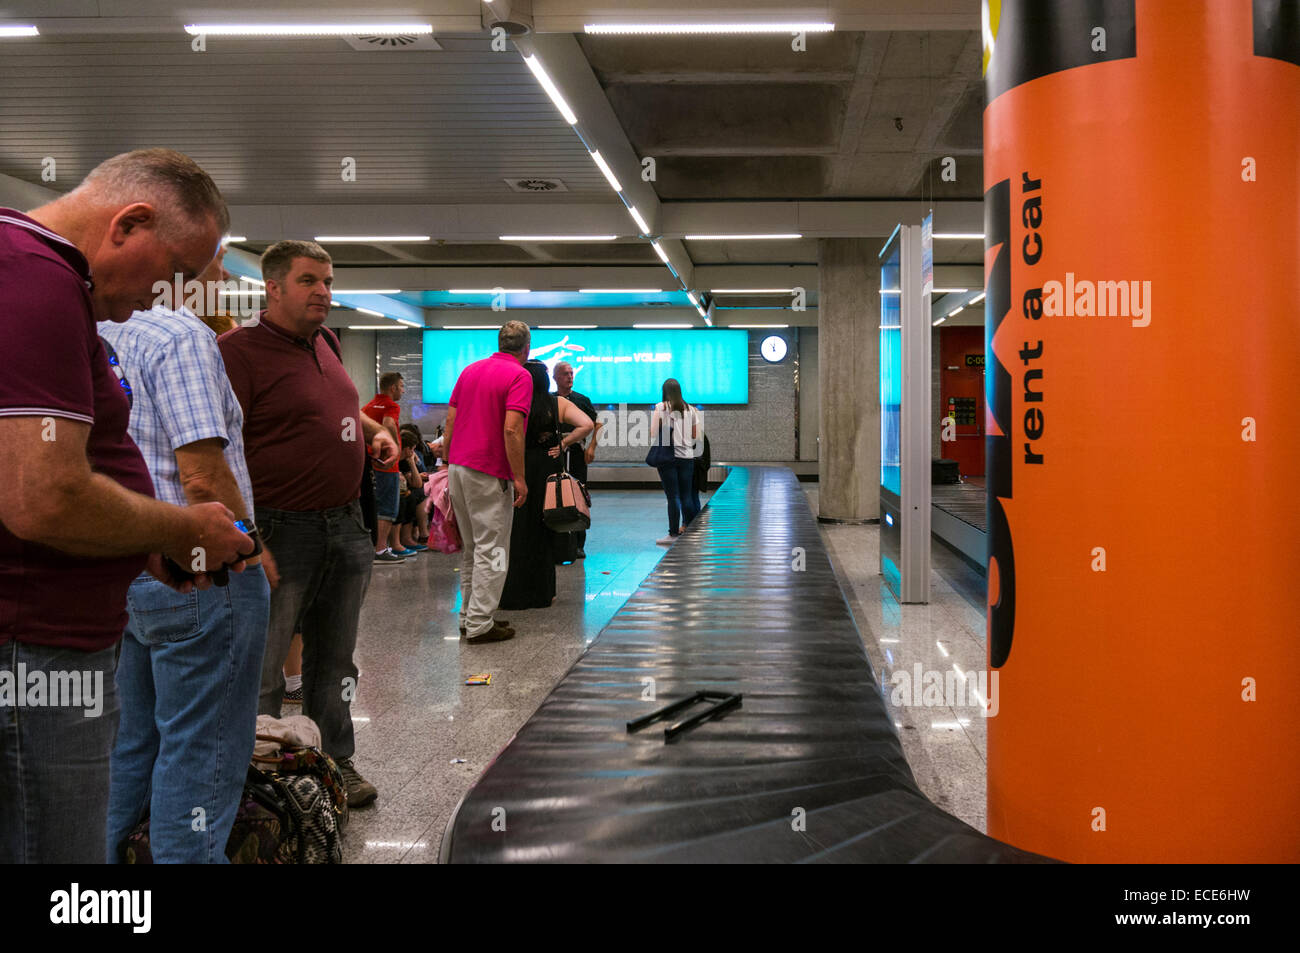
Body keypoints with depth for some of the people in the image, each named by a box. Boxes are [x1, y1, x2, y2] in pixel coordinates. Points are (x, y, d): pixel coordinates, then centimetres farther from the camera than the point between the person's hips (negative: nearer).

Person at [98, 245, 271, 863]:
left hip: (124, 568, 9)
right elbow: (203, 474, -22)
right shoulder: (184, 336, -17)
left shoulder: (99, 335, 11)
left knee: (130, 744, 20)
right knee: (198, 756, 3)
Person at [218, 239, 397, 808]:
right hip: (282, 531, -8)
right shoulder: (239, 349, -12)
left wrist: (375, 431, 14)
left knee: (333, 663, 18)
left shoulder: (326, 342, 12)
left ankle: (336, 761, 32)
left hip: (347, 526, 8)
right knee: (261, 671, 2)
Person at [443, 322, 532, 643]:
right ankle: (480, 625, -1)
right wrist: (519, 478, -16)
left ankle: (469, 615, 22)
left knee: (472, 548, 17)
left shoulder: (470, 370, 14)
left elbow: (450, 421, 12)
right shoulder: (519, 376, -9)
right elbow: (511, 429, -19)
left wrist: (449, 465, 17)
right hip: (489, 474, -8)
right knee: (492, 550, -2)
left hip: (457, 468, 8)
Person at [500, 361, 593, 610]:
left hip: (518, 468, -2)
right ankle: (541, 593, 16)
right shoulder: (559, 404, -2)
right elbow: (587, 425, -10)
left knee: (515, 530, 6)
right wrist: (562, 445, -2)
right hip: (547, 469, 2)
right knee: (542, 529, 11)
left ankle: (513, 593, 8)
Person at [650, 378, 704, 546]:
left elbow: (653, 433, -7)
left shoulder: (660, 408, -4)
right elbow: (697, 435, 9)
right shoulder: (690, 409, 7)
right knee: (687, 496, 9)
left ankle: (674, 533, -2)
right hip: (687, 456, 3)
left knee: (673, 496, -2)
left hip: (667, 456, -3)